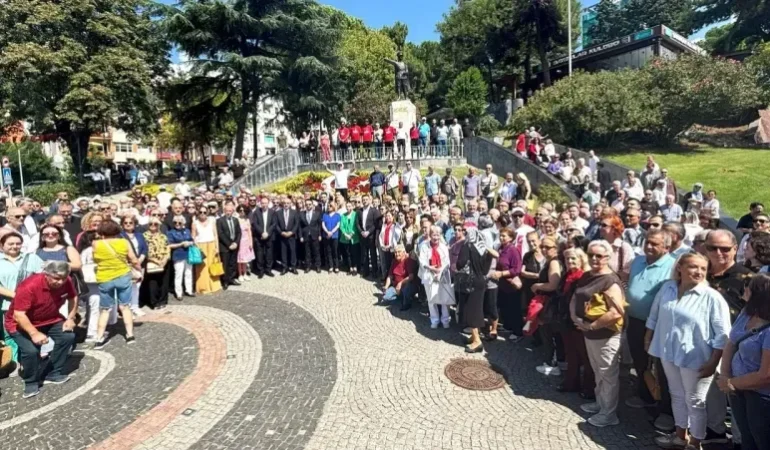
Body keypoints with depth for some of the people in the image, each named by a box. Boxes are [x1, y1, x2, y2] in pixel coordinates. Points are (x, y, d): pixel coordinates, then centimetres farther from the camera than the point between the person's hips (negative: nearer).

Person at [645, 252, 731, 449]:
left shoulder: (712, 297, -16)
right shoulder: (667, 288, -2)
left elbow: (722, 335, -14)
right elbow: (654, 315, 11)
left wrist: (713, 362, -15)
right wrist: (648, 339, 15)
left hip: (695, 358, -5)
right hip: (668, 353, 5)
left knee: (695, 401, 12)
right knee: (677, 396, 21)